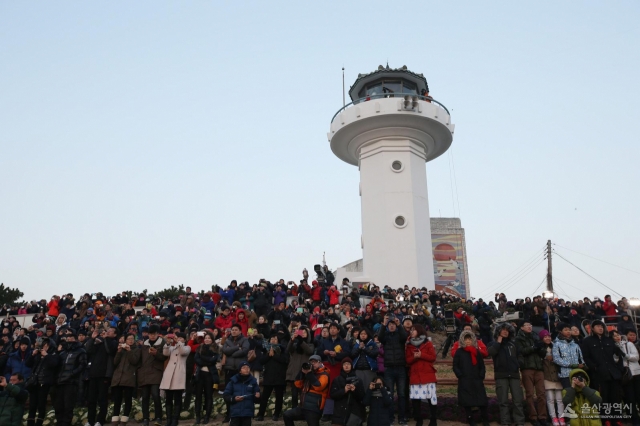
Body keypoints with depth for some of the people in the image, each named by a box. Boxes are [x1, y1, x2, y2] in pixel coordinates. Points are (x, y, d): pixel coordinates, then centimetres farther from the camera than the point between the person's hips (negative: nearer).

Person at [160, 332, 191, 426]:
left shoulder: (187, 347, 12)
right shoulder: (172, 347, 22)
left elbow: (183, 352, -10)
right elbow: (165, 353, 3)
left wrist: (178, 342, -14)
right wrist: (168, 343, -11)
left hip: (179, 375, -4)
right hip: (169, 374, 4)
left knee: (177, 399, -4)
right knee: (168, 399, 4)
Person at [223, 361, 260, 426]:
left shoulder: (253, 381, 5)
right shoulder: (233, 381, 2)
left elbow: (256, 399, 10)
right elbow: (225, 395, 2)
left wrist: (257, 397, -13)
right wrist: (233, 399, -15)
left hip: (247, 413, 1)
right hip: (235, 412, -1)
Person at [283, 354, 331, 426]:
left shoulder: (324, 374, -3)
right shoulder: (309, 372, 19)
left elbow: (319, 386, -22)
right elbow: (298, 385, 14)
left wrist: (310, 374, -20)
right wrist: (302, 372, 0)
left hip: (314, 409, -8)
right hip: (303, 407, 8)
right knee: (286, 415, 9)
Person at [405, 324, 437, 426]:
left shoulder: (428, 343, 2)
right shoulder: (409, 345, 11)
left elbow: (433, 357, -4)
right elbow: (407, 361, 6)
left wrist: (421, 355, -16)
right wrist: (414, 357, -14)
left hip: (427, 375, -3)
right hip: (414, 375, 3)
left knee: (431, 397, 0)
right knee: (415, 398, 3)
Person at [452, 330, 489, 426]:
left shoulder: (477, 351, 12)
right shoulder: (459, 352, 3)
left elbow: (482, 366, 15)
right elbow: (455, 366, 2)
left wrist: (481, 376, 3)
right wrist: (460, 376, -8)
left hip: (477, 381, 2)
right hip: (464, 381, -2)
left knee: (482, 401, -2)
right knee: (467, 402, 0)